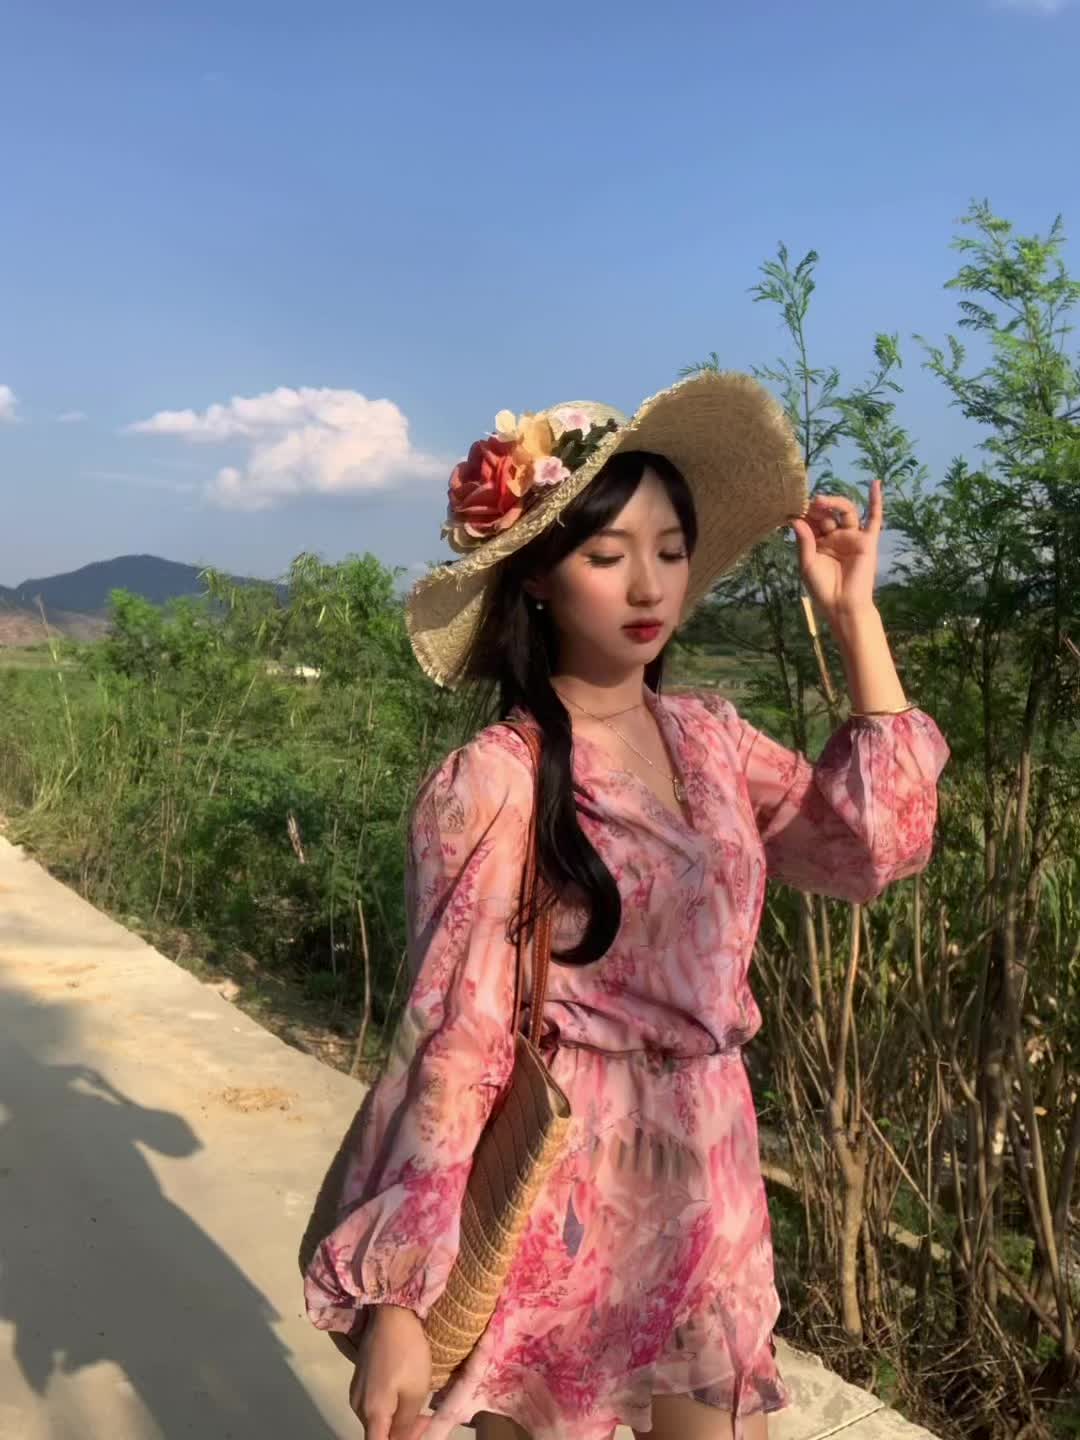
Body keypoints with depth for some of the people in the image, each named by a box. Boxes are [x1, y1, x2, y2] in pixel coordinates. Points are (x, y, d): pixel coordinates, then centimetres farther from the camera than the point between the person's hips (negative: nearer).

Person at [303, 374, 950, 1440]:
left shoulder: (709, 740, 1)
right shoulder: (494, 780, -18)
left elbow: (880, 842, -1)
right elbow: (452, 1044, -18)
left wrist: (855, 614, -1)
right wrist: (394, 1301, -19)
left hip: (707, 1187, 5)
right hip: (561, 1193, -5)